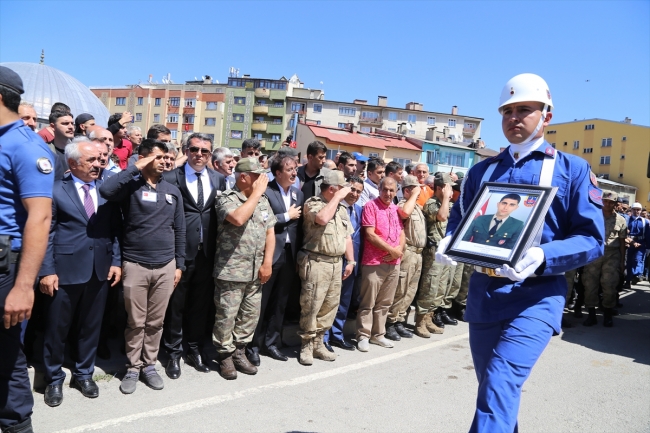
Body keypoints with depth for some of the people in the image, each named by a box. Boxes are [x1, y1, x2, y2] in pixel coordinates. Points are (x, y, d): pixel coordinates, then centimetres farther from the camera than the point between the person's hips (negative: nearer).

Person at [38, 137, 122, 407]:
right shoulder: (56, 190, -5)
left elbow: (116, 229, 7)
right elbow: (46, 233, -6)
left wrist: (115, 261, 0)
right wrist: (46, 270, -10)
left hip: (100, 270, 3)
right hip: (65, 271, -3)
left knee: (90, 327, 15)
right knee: (57, 329, 10)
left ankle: (84, 374, 33)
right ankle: (54, 379, 30)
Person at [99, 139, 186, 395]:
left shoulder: (173, 191, 7)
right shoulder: (131, 186, -5)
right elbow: (106, 190, -28)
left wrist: (179, 265, 9)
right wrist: (136, 168, -19)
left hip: (166, 266, 3)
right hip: (135, 265, -3)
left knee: (156, 322, 13)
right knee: (135, 322, 9)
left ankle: (149, 365, 28)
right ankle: (133, 368, 26)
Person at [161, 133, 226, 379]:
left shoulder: (218, 179, 7)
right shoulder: (171, 177, -5)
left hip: (207, 252, 4)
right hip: (180, 251, -3)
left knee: (201, 304, 15)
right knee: (176, 304, 9)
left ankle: (195, 350, 32)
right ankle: (174, 354, 26)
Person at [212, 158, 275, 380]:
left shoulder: (263, 201, 10)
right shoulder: (227, 199, -9)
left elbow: (270, 233, 10)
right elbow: (238, 218, -31)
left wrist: (267, 263, 0)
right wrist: (257, 192, -20)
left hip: (256, 272, 6)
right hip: (231, 271, -6)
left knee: (250, 315, 14)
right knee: (226, 316, 4)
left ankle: (239, 352, 30)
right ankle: (225, 356, 22)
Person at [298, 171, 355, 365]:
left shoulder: (341, 209, 16)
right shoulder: (312, 203, -6)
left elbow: (347, 236, 18)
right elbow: (322, 218, -28)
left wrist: (350, 261, 12)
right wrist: (337, 197, -16)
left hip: (336, 263, 7)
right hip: (316, 263, -7)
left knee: (330, 305, 10)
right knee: (311, 305, -3)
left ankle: (318, 342, 23)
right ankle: (306, 345, 11)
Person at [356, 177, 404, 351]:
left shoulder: (396, 209, 13)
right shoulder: (371, 206, -6)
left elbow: (401, 233, 16)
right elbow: (370, 234, -13)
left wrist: (399, 249, -5)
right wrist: (391, 249, -10)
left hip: (394, 263, 6)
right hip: (374, 263, -6)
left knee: (384, 303, 13)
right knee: (368, 303, 0)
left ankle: (378, 334, 24)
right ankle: (363, 336, 10)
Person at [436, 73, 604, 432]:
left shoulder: (572, 169, 1)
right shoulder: (481, 171, 12)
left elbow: (591, 238, -5)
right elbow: (459, 219, 13)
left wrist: (543, 257, -24)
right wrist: (449, 244, -12)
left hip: (536, 297, -4)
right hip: (483, 294, 5)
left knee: (500, 386, -18)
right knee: (493, 387, 17)